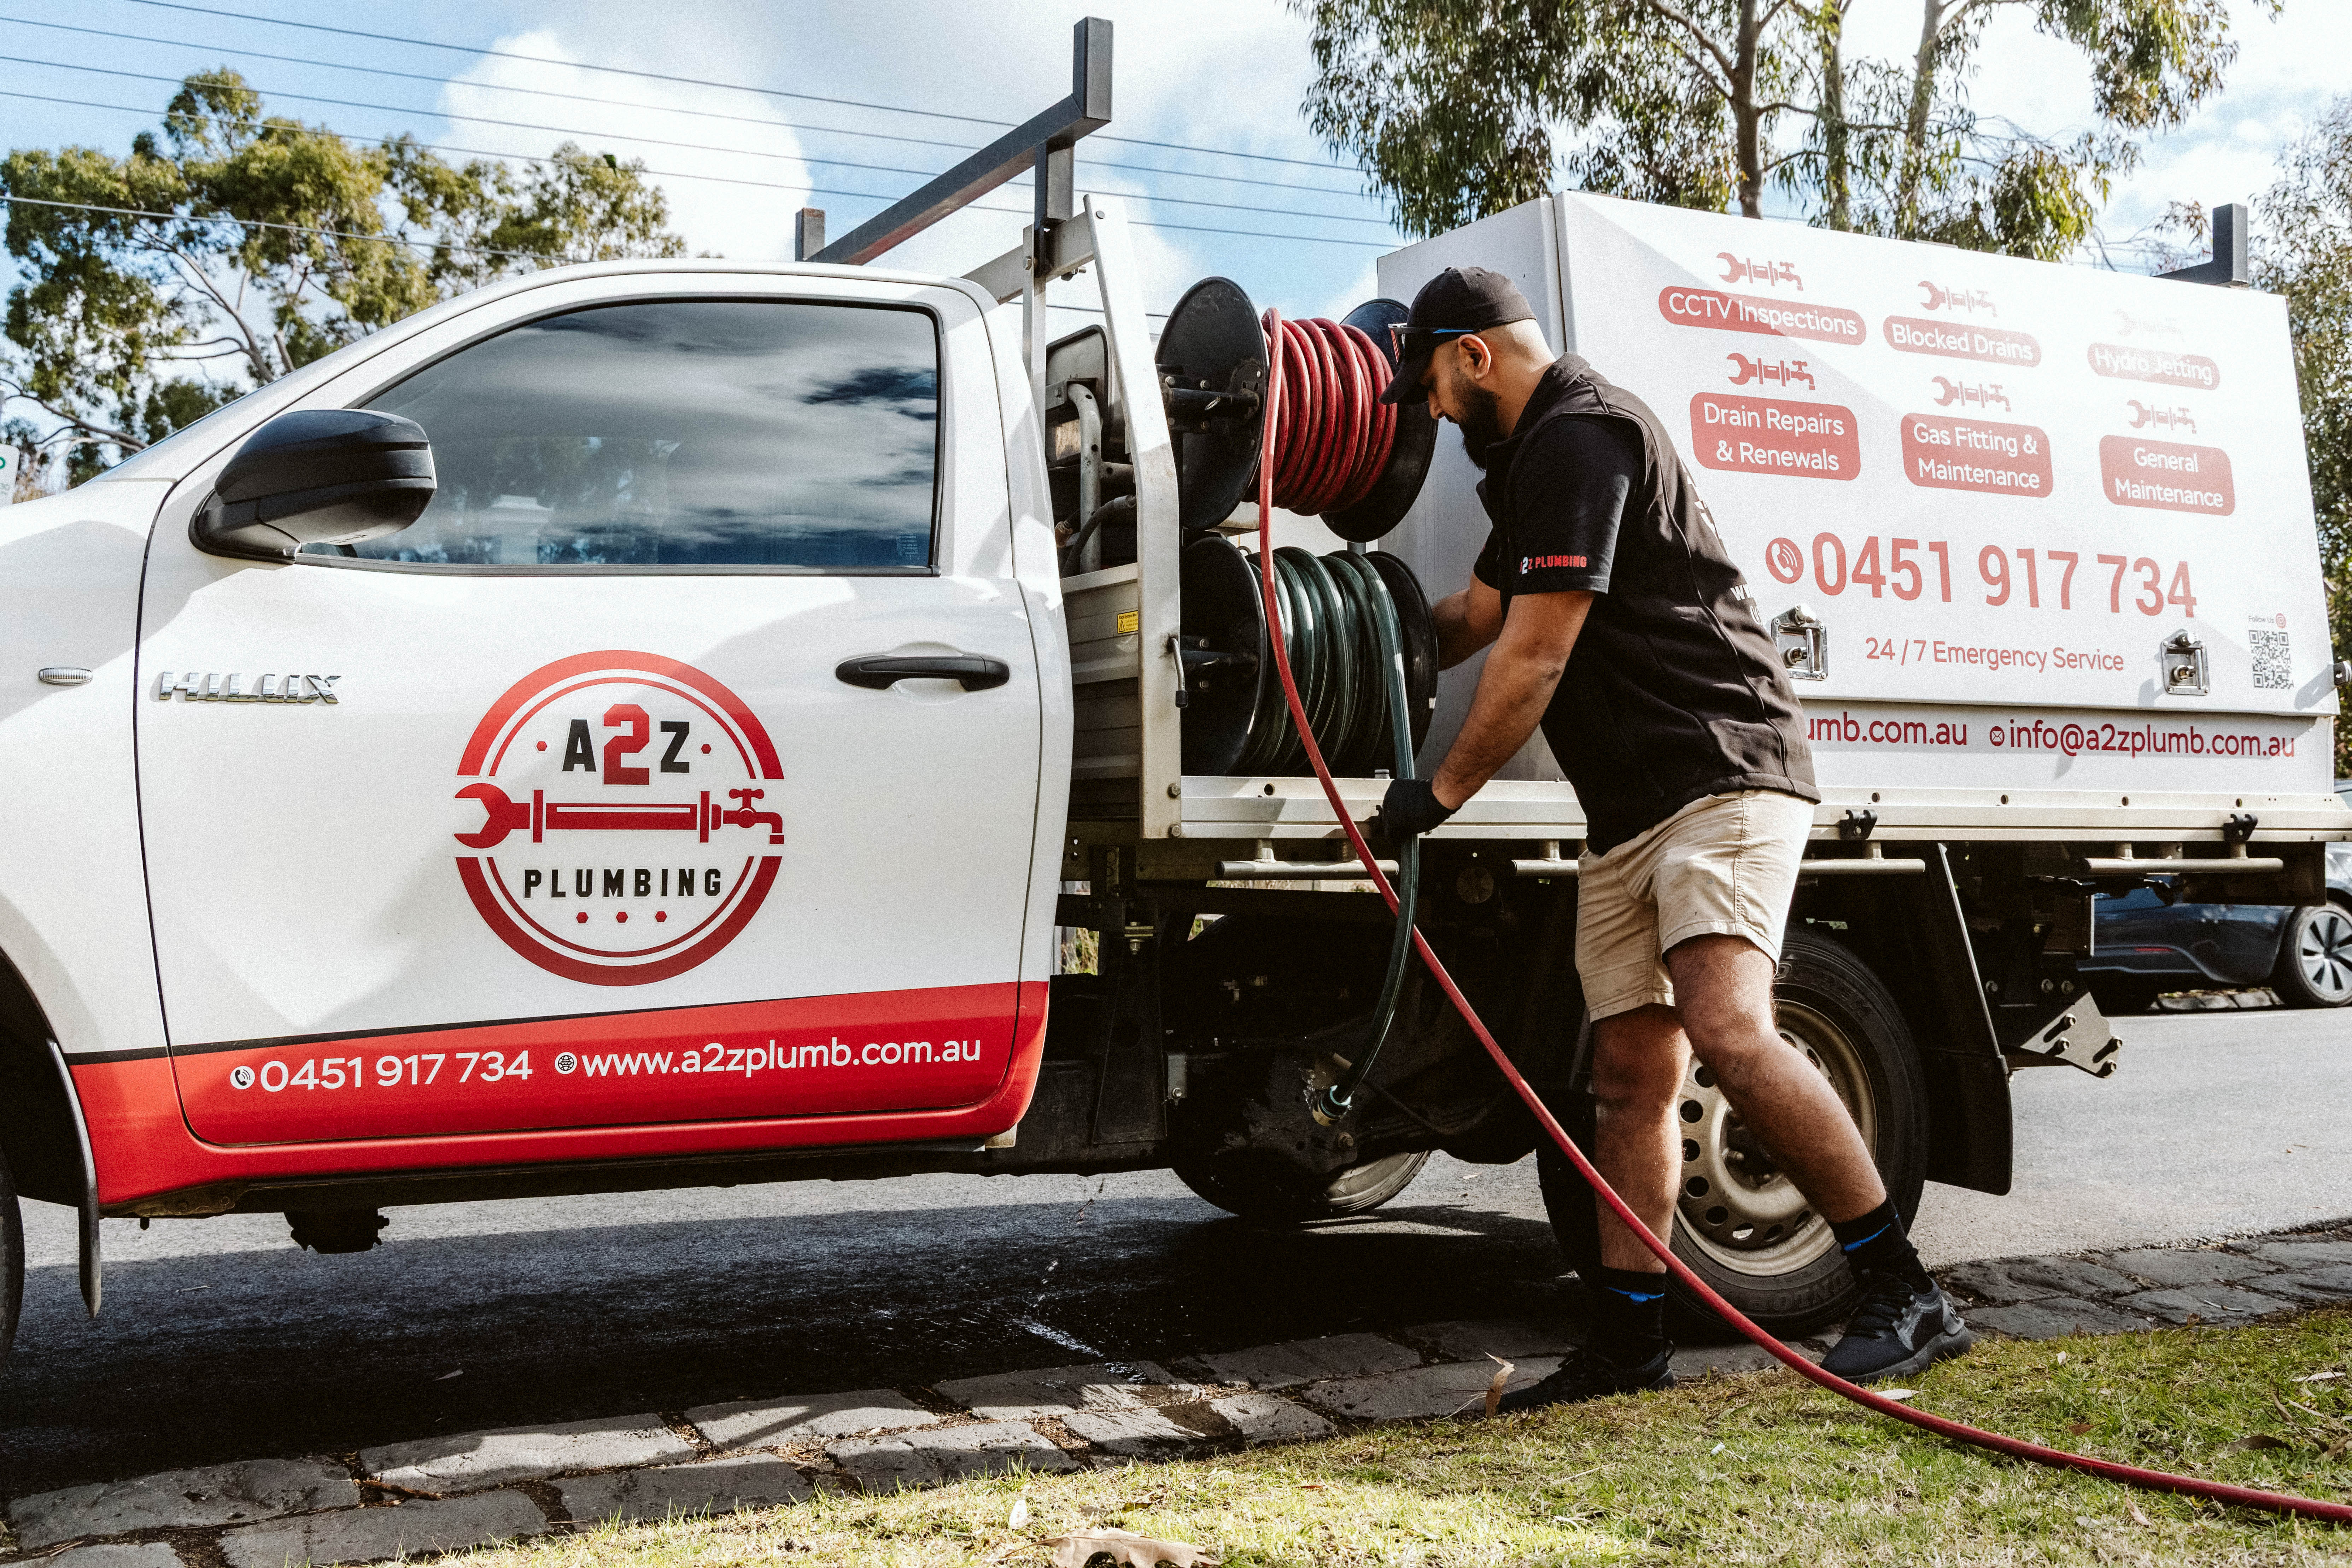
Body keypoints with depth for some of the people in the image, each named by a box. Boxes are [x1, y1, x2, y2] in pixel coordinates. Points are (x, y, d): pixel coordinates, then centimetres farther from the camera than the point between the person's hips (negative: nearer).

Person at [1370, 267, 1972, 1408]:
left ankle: (1905, 1297, -18)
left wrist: (1439, 792, -3)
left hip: (1720, 774, -10)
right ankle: (1628, 1344, 7)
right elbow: (1471, 618, 38)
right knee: (1633, 1075, 5)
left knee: (1726, 1028, -25)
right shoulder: (1538, 459, 25)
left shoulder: (1579, 435, -9)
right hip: (1629, 811, 11)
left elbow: (1535, 659, -12)